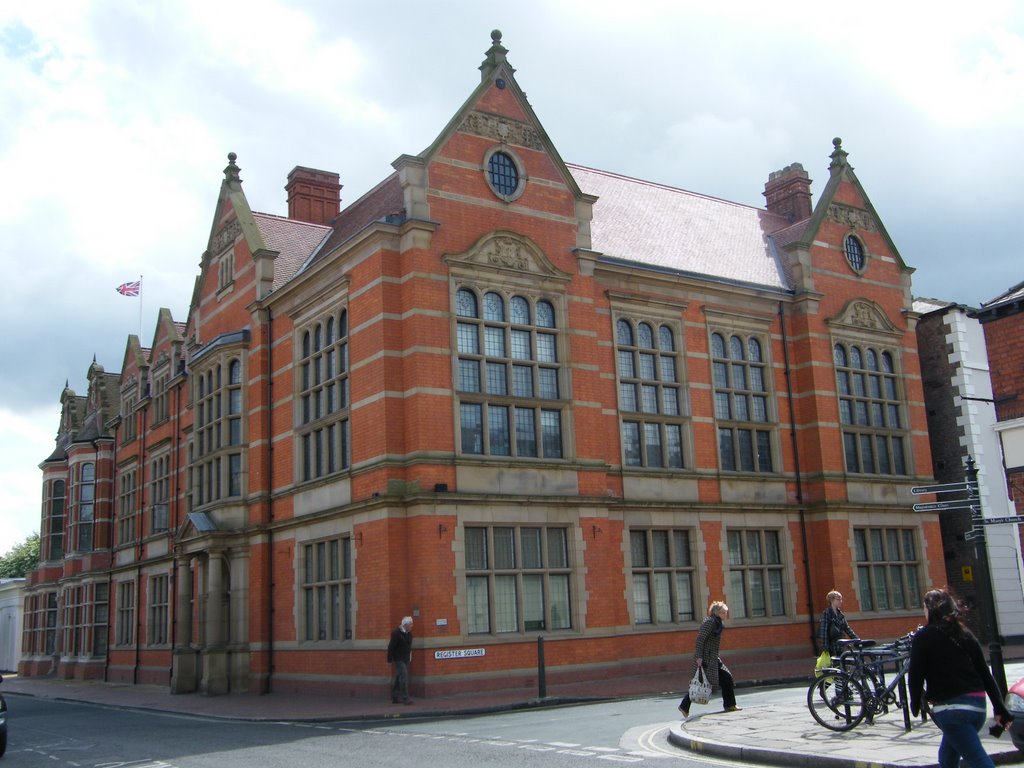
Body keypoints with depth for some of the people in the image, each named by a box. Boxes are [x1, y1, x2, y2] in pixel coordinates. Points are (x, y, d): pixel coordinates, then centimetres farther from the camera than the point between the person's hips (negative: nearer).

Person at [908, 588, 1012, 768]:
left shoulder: (923, 637, -4)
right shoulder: (965, 635, 13)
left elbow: (915, 675, -7)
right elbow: (985, 674, 11)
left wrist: (915, 703, 9)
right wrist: (1000, 708, 11)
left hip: (951, 707, -7)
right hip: (977, 703, 7)